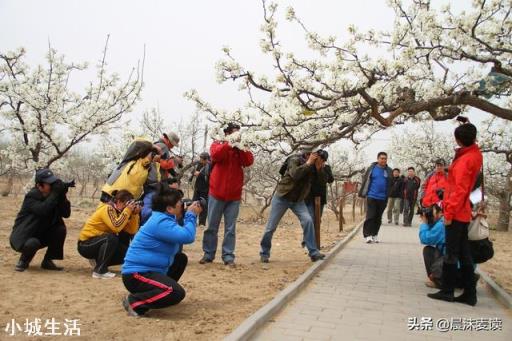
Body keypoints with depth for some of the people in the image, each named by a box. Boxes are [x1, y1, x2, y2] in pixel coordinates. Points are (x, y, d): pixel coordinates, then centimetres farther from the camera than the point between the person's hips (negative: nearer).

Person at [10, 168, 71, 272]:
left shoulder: (52, 194, -3)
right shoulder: (31, 196, -19)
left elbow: (66, 214, -13)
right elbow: (43, 210, -39)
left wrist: (62, 196, -24)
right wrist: (55, 193, -36)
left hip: (41, 235, 6)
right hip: (23, 237, -6)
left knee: (61, 229, -18)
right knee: (33, 243, -36)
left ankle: (47, 261, -3)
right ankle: (23, 261, 0)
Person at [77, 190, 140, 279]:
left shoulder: (119, 212, 4)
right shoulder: (107, 209, -20)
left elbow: (132, 231, -3)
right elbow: (116, 227, -36)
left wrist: (135, 214, -13)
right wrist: (127, 210, -31)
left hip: (100, 243, 8)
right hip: (85, 244, -8)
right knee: (112, 238, -34)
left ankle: (99, 261, 14)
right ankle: (99, 270, -24)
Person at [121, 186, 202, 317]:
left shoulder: (163, 218, 11)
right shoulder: (161, 222, -22)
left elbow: (182, 236, 19)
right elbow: (187, 237, -28)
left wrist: (191, 216, 8)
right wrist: (191, 215, -14)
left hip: (148, 270, 11)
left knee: (181, 258, 21)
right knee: (177, 293, -26)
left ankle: (156, 291, 21)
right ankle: (134, 302, -12)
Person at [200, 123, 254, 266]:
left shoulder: (241, 149, 11)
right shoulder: (217, 144, 5)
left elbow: (249, 161, -7)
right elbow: (215, 155, -18)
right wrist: (230, 143, -20)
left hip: (234, 195, 1)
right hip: (217, 193, -1)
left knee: (230, 228, 2)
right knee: (212, 226, 6)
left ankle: (228, 256, 7)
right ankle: (208, 254, 17)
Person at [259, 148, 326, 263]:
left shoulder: (313, 165, -4)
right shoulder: (295, 160, -19)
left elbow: (323, 180, -11)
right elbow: (295, 175, -38)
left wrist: (319, 167, -25)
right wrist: (308, 163, -34)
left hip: (298, 200, 4)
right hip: (282, 197, -3)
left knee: (308, 220, -19)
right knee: (271, 226, 1)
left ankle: (314, 253, -12)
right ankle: (264, 253, 20)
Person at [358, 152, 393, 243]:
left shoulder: (389, 171, 6)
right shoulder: (372, 168, 0)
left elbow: (391, 185, 10)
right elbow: (365, 180, 3)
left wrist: (388, 196, 5)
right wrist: (362, 193, 0)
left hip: (382, 199, 3)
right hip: (371, 197, -3)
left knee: (378, 218, 10)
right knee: (370, 216, -6)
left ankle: (374, 235, 20)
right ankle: (367, 235, -3)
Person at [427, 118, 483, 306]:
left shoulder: (464, 160, -16)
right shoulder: (475, 154, 8)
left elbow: (460, 190, -20)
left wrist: (449, 213, -18)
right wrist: (467, 126, 18)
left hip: (455, 213, -9)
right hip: (463, 213, 9)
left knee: (451, 253, -2)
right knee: (463, 253, 11)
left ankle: (447, 291, 6)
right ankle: (470, 294, 16)